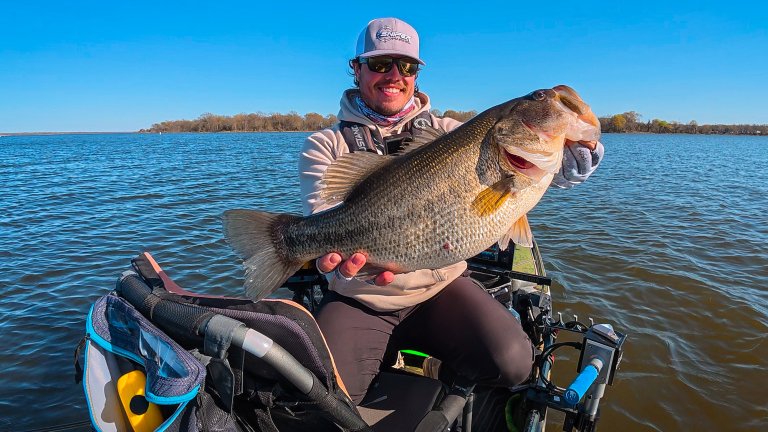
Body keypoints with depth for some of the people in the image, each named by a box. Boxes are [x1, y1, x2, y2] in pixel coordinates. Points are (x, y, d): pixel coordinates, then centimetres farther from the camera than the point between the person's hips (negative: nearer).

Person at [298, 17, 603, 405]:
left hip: (441, 289, 1)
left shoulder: (445, 132, 5)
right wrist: (341, 258, -37)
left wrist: (581, 147, -24)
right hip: (360, 299, 0)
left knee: (511, 362, -20)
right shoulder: (325, 145, 3)